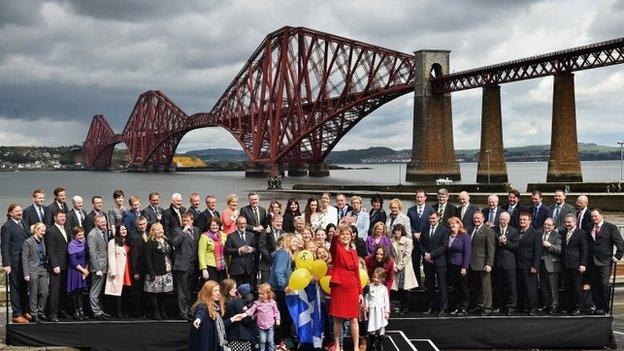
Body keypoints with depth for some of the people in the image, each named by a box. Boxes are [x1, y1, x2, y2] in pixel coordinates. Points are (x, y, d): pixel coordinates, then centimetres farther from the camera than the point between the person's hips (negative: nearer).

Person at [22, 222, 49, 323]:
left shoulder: (42, 241, 12)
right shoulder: (28, 242, -6)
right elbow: (24, 259, -8)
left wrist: (47, 268, 7)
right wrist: (26, 274, -12)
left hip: (43, 270, 6)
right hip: (33, 271, -5)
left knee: (45, 293, 1)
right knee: (33, 295, 1)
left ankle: (41, 312, 16)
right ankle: (34, 315, 10)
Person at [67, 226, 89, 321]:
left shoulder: (84, 243, 7)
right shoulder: (71, 245, -10)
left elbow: (87, 257, 10)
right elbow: (73, 262, -13)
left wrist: (86, 269, -3)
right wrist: (83, 270, -10)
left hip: (84, 270, 5)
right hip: (75, 271, -5)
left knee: (81, 291, 7)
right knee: (75, 291, -3)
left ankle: (81, 311, 10)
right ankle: (76, 312, 2)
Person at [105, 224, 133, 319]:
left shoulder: (128, 242, 17)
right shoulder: (113, 242, -2)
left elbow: (129, 256, 15)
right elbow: (111, 258, -7)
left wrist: (132, 270, 7)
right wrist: (113, 271, -14)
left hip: (127, 269, 5)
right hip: (118, 270, -5)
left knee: (124, 290, 3)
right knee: (118, 290, -6)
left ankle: (122, 310, 7)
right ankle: (118, 311, -3)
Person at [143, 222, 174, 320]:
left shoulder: (166, 241, 14)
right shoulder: (150, 243, -6)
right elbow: (148, 259, -11)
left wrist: (170, 269, 10)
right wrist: (151, 273, -17)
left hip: (166, 272, 6)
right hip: (155, 273, -6)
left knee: (163, 293, 10)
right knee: (155, 293, -3)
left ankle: (163, 312, 18)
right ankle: (156, 313, 4)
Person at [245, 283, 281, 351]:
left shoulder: (272, 302, -3)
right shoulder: (257, 303, -4)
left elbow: (276, 312, 5)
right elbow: (251, 310, -8)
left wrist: (277, 319, -5)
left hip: (270, 325, 0)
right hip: (261, 326, 0)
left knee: (270, 340, 8)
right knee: (262, 341, 5)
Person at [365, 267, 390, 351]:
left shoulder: (384, 288, 1)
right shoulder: (370, 287, -1)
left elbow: (386, 300, 5)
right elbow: (367, 298, 6)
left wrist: (387, 311, 4)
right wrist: (366, 306, -1)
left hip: (381, 310, 1)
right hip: (373, 310, -1)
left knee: (381, 328, 6)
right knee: (372, 329, 0)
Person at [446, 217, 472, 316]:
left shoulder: (464, 236, -7)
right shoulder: (449, 236, 9)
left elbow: (468, 252, -11)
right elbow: (448, 251, 9)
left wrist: (464, 267, -16)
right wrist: (448, 265, 1)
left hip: (462, 266, -5)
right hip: (452, 266, 5)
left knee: (464, 288, 2)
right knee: (455, 288, 9)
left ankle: (464, 308, 7)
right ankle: (457, 307, 16)